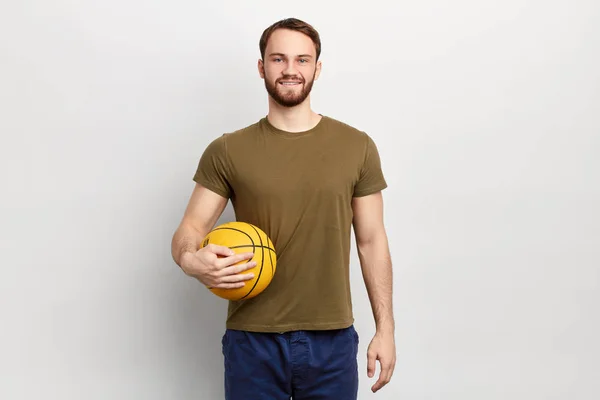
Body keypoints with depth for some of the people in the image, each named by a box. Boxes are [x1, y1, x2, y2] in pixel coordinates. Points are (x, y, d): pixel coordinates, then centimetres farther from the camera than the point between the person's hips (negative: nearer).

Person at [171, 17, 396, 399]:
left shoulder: (357, 147, 2)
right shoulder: (227, 151, 0)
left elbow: (372, 241, 5)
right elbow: (190, 228, 1)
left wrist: (385, 328, 3)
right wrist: (191, 259, -22)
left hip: (332, 340, 1)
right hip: (252, 340, 0)